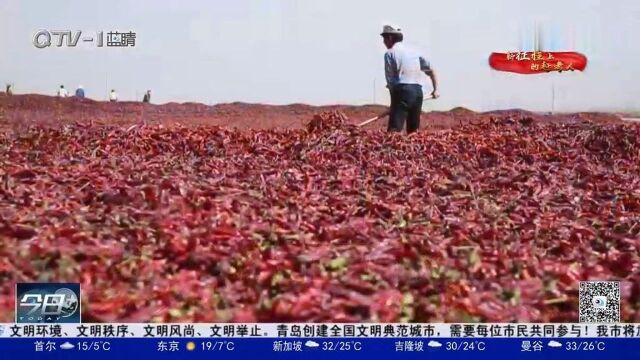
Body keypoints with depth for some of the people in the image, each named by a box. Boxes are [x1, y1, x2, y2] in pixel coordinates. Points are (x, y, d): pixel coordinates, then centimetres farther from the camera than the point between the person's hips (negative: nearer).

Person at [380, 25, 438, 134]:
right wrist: (435, 89, 19)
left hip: (402, 90, -6)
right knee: (413, 130, 13)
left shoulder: (390, 53, 1)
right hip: (418, 91, 6)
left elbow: (390, 79, -1)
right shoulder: (413, 51, 17)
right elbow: (430, 70, 15)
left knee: (394, 129, -12)